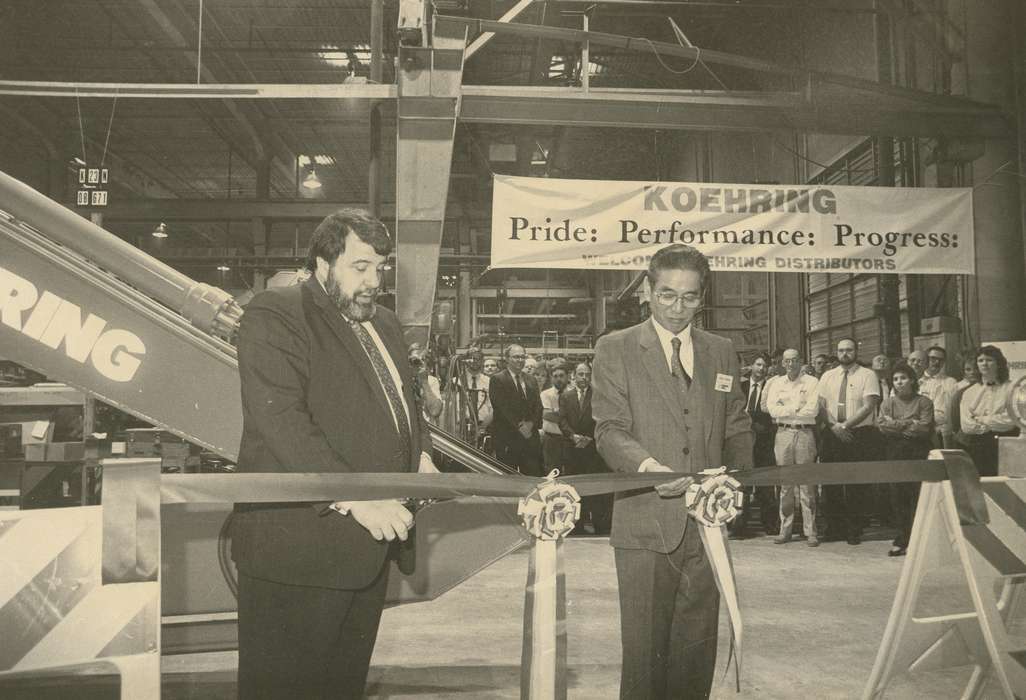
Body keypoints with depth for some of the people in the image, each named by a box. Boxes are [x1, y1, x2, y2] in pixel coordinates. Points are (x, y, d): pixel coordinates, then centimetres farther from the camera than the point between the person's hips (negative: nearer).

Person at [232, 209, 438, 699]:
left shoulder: (384, 323, 17)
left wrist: (420, 454, 10)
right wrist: (354, 498, -27)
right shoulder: (274, 317, -10)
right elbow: (283, 422, -22)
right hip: (298, 545, -8)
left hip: (368, 545, 8)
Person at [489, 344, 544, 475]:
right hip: (507, 437, -5)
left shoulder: (531, 380, 17)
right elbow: (501, 407, -10)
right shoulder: (497, 379, -3)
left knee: (534, 478, 1)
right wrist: (519, 425, -14)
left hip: (530, 436, 5)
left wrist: (532, 423, -5)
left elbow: (538, 406, 12)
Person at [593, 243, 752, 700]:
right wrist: (645, 464, -25)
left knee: (697, 645, 9)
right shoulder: (615, 349, 2)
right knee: (643, 645, 0)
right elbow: (609, 430, -5)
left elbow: (737, 429, 17)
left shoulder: (722, 352, 15)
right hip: (645, 524, -3)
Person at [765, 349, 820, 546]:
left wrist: (785, 410, -5)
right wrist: (796, 407, -6)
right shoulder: (776, 384, 14)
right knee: (785, 484, 4)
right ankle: (785, 530, 10)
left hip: (805, 433, -3)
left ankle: (810, 532, 1)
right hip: (783, 434, 3)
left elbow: (813, 410, -8)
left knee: (806, 485, -3)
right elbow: (772, 410, 1)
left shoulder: (811, 382, 4)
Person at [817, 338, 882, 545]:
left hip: (860, 433, -3)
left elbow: (868, 407, -9)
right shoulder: (828, 376, 12)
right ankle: (834, 528, 14)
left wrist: (845, 425, -15)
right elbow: (820, 406, 5)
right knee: (830, 482, 4)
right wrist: (833, 426, -10)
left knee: (856, 485, 0)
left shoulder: (867, 375, 0)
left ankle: (854, 531, 9)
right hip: (832, 434, 4)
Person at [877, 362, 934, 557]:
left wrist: (896, 424, -4)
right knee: (896, 496, 1)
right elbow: (882, 426, -1)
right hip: (894, 452, 3)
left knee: (916, 496, -5)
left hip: (917, 452, -3)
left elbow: (924, 428, -8)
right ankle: (902, 539, 7)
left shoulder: (924, 402, 4)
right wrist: (910, 424, -6)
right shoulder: (887, 403, 14)